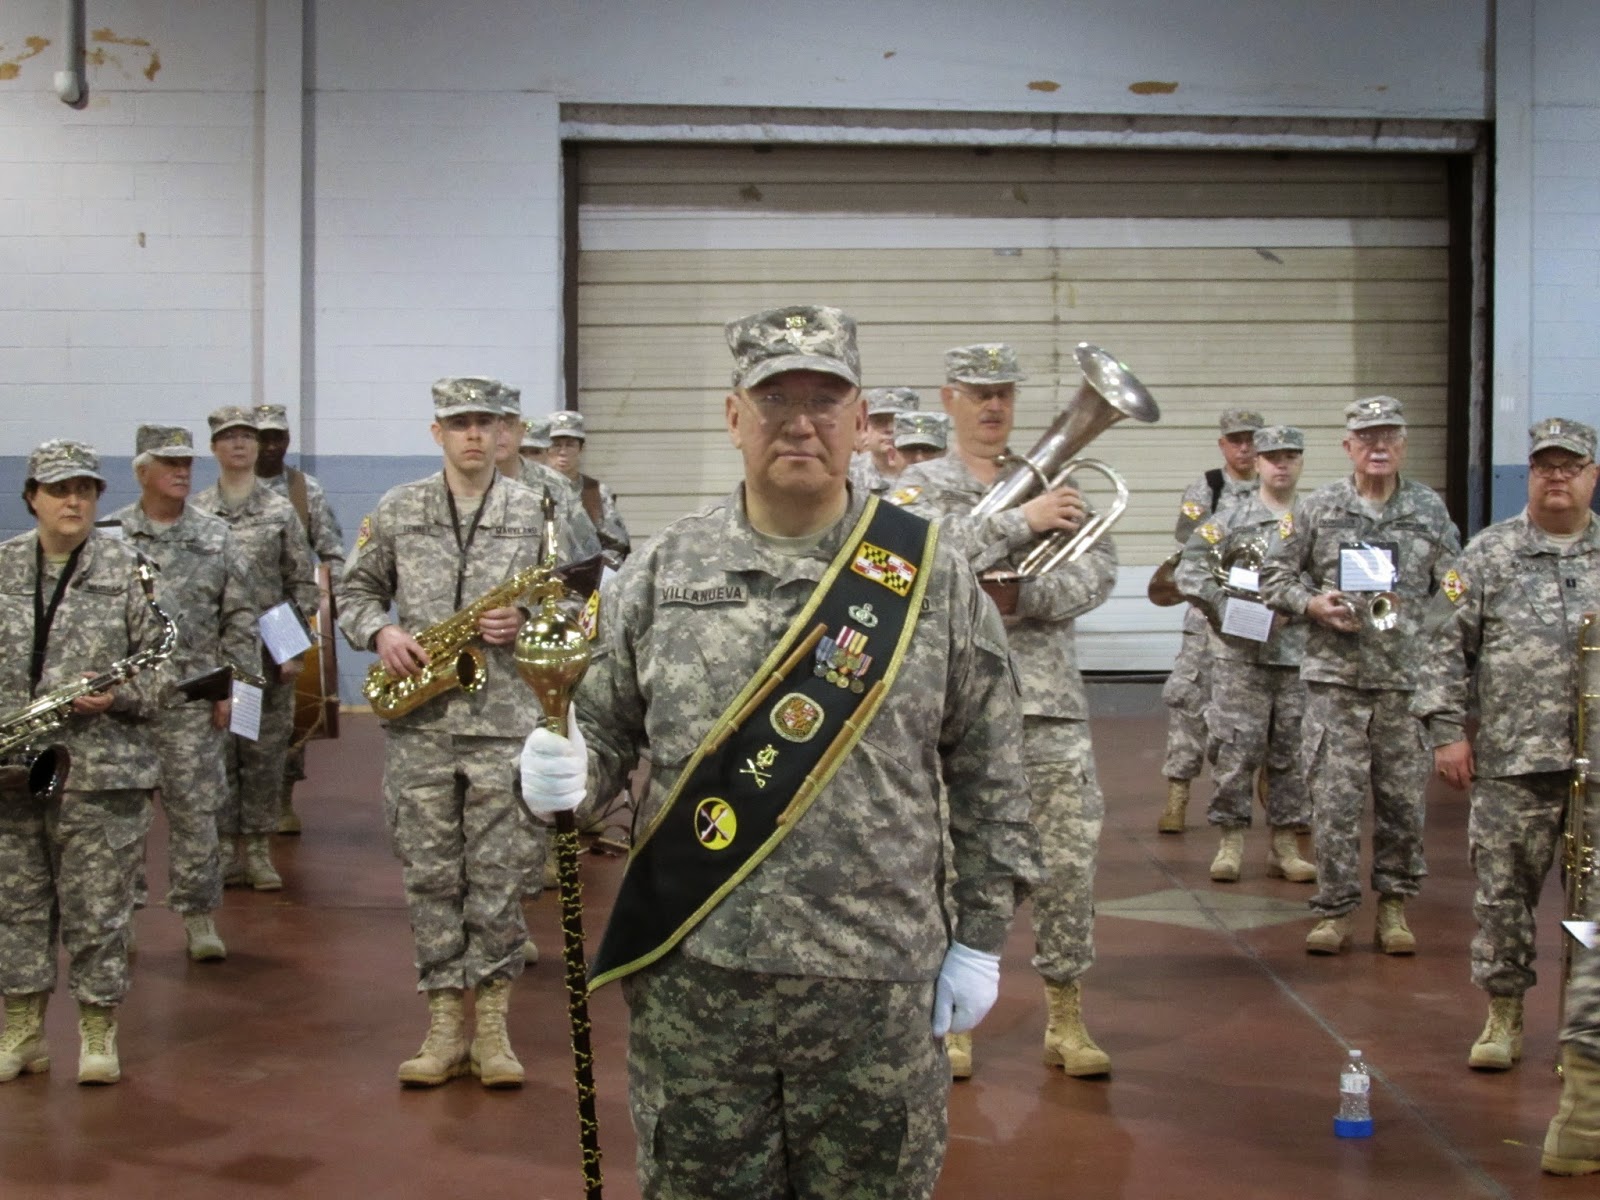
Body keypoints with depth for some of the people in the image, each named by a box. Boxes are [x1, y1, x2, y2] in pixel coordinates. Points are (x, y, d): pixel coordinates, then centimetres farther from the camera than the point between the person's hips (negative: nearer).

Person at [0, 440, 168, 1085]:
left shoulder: (128, 568, 0)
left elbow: (161, 663, 0)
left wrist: (117, 696, -16)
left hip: (101, 768, -3)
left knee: (97, 906, 1)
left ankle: (99, 1033, 13)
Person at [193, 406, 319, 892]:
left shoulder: (280, 511, 2)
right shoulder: (193, 512, 5)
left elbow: (303, 584, 2)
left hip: (268, 650, -1)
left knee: (265, 750, 3)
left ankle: (259, 849, 12)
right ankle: (225, 847, 13)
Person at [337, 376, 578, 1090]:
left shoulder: (535, 513, 5)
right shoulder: (397, 511, 8)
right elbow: (354, 590, 14)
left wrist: (527, 623, -11)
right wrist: (380, 632, -6)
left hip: (505, 718, -1)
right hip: (418, 721, 1)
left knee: (498, 874, 1)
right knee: (428, 873, 5)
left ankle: (492, 1023, 10)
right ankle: (446, 1023, 13)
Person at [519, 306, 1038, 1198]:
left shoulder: (931, 577, -1)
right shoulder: (663, 571, 2)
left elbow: (987, 773, 3)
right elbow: (606, 730, 8)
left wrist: (979, 937, 2)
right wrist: (567, 772, -15)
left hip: (876, 987, -1)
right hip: (691, 977, 1)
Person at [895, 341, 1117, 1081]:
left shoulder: (1054, 479, 12)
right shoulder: (922, 485, 6)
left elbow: (1098, 571, 1)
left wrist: (1021, 598, -15)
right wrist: (1024, 520, -17)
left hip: (1051, 703, 2)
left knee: (1070, 863, 3)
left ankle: (1066, 1022, 14)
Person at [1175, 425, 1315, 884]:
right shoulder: (1229, 522, 3)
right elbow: (1190, 574, -1)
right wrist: (1231, 610, -10)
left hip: (1300, 656, 2)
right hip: (1240, 657, -2)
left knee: (1294, 754, 6)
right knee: (1236, 750, -2)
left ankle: (1285, 846, 15)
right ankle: (1231, 842, 7)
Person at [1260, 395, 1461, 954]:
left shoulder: (1430, 510, 7)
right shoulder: (1316, 509, 4)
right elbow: (1274, 577, 8)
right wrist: (1313, 604, -9)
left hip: (1407, 678, 1)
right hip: (1336, 677, -1)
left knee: (1403, 799, 6)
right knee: (1334, 799, -2)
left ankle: (1394, 905, 20)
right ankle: (1334, 911, 7)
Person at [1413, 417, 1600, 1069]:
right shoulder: (1488, 554, 5)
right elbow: (1447, 646, 3)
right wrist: (1447, 729, -5)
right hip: (1511, 759, -1)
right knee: (1502, 891, 3)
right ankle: (1503, 1015, 17)